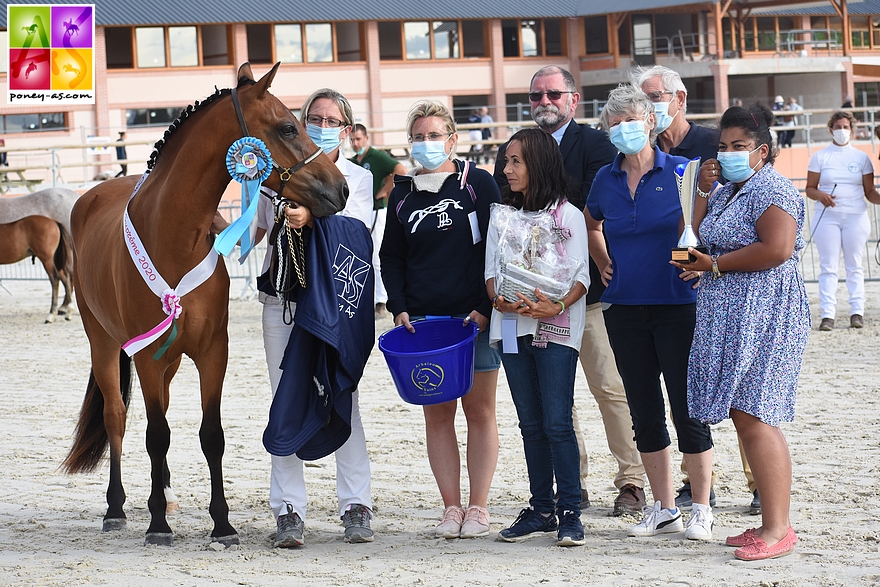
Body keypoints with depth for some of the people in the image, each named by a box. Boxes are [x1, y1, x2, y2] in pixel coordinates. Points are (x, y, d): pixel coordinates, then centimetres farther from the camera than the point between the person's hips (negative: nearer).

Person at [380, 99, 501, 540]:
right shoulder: (403, 194, 10)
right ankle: (451, 507, 6)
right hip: (422, 318, 3)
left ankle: (478, 507, 5)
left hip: (475, 317, -3)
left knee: (479, 409, 0)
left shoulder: (478, 184, 0)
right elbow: (392, 257, 14)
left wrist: (485, 308, -9)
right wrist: (399, 309, 1)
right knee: (437, 412, 2)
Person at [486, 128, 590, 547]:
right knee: (531, 424, 9)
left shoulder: (568, 216, -1)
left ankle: (569, 512, -4)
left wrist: (557, 306, -23)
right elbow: (491, 269, 10)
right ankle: (541, 508, 15)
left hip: (555, 329, -5)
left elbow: (580, 277, -6)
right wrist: (499, 300, -11)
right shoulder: (501, 216, 13)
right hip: (513, 325, 5)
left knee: (557, 423, -8)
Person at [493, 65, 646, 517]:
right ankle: (572, 484, 12)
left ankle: (632, 481, 2)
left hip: (590, 289, -4)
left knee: (610, 387, -5)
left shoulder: (595, 145, 1)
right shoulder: (511, 152, 14)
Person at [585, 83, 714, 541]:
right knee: (644, 411, 8)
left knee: (687, 407, -3)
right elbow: (589, 225, 27)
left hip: (677, 306, -4)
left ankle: (701, 510, 6)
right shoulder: (605, 180, 8)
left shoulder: (681, 172, -5)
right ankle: (664, 508, 17)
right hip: (625, 309, 4)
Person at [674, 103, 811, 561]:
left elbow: (778, 249, -20)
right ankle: (771, 524, 11)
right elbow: (697, 237, 21)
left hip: (762, 314, -10)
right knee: (744, 419, 7)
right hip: (728, 317, 10)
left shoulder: (773, 189, -8)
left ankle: (778, 529, -14)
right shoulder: (727, 193, 21)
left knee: (753, 418, -14)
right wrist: (703, 191, 9)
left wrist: (716, 264, -12)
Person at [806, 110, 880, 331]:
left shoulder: (861, 157, 10)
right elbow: (810, 188, 7)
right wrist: (820, 195, -15)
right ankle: (827, 314, -4)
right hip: (827, 216, -1)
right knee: (828, 266, -3)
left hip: (856, 216, 1)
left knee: (854, 266, 1)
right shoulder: (820, 156, 8)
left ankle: (857, 312, 4)